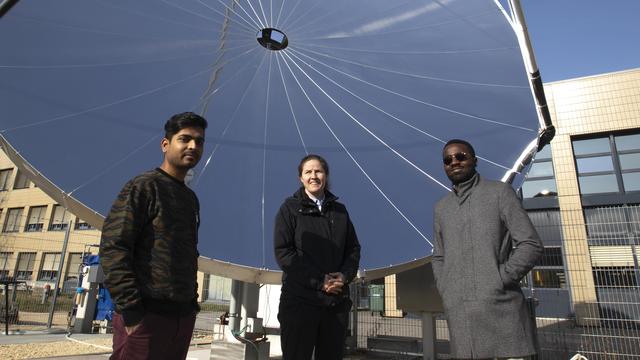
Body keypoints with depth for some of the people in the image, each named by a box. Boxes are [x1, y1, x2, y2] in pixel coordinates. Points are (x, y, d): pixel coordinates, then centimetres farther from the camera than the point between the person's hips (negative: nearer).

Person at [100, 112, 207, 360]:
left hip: (183, 316, 7)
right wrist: (130, 310, -18)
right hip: (147, 314, -7)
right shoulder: (144, 186, -6)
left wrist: (192, 302, 14)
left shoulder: (191, 198, 16)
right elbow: (113, 248, -14)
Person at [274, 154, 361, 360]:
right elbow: (283, 252, -7)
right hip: (300, 299, -3)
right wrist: (318, 281, -14)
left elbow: (353, 248, 12)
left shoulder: (340, 210, 14)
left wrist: (345, 276, -8)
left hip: (337, 301, 4)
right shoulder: (290, 208, 2)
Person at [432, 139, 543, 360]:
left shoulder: (500, 193, 3)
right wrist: (447, 295, 5)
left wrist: (498, 284, -10)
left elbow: (531, 246, -2)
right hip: (460, 314, 4)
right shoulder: (441, 208, 16)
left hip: (500, 308, -3)